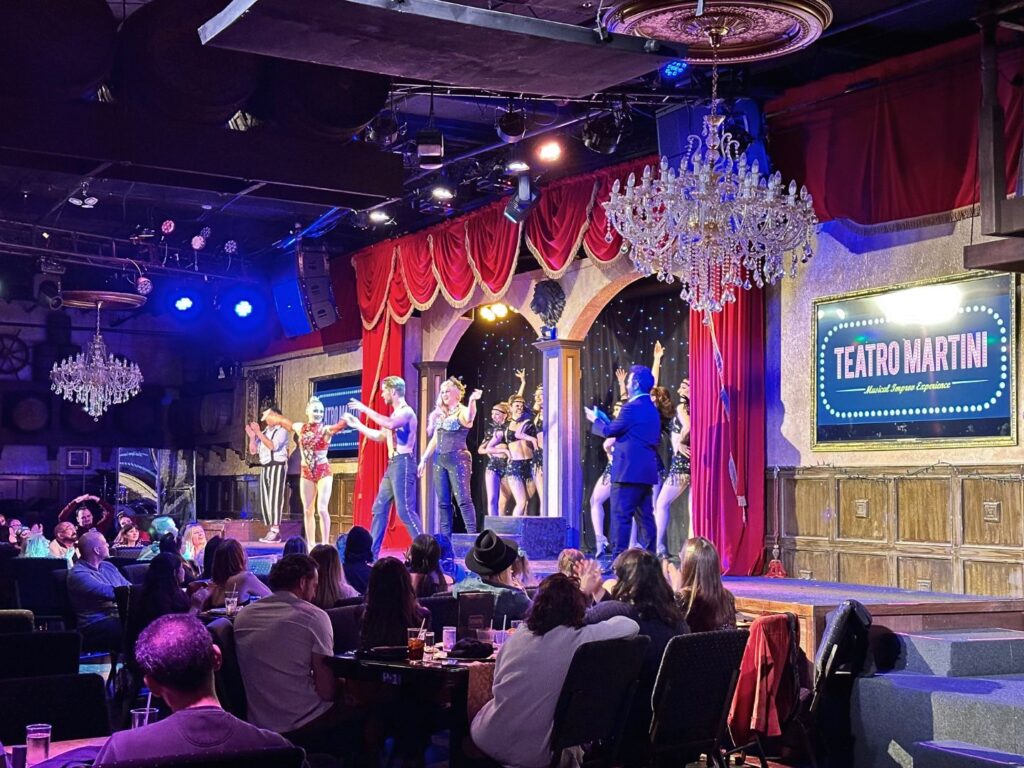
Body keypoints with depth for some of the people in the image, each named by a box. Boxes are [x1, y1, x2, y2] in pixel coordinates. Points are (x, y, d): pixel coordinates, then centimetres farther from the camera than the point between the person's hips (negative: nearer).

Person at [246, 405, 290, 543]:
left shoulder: (281, 431, -4)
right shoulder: (264, 433, 16)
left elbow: (272, 446, -19)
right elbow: (253, 450, 15)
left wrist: (258, 433, -18)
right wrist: (252, 436, 0)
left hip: (277, 466, -7)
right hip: (264, 468, 7)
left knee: (275, 498, -13)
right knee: (265, 500, 4)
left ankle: (275, 531, -16)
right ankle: (271, 530, 7)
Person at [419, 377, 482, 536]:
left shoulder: (463, 411, -4)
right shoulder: (440, 414, 18)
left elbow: (469, 419, -29)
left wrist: (472, 401, -45)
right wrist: (424, 459, 20)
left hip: (458, 459, -7)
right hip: (439, 460, 7)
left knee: (463, 499, -12)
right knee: (443, 502, 6)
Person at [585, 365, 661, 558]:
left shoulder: (632, 407, -13)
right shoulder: (652, 409, 16)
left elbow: (609, 431, -8)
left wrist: (595, 420, 12)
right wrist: (605, 419, 27)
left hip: (629, 471, -9)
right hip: (647, 471, 9)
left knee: (621, 516, -7)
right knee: (645, 517, 10)